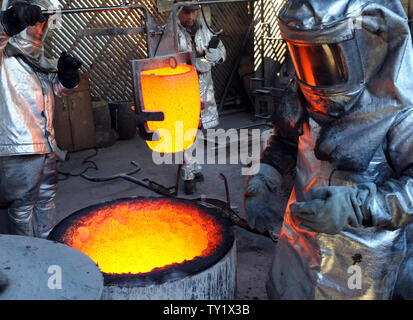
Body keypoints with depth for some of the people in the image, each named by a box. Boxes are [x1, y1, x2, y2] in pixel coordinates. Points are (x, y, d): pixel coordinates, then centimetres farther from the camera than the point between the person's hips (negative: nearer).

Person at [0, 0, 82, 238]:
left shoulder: (39, 58, 15)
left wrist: (67, 73, 2)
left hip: (45, 144, 9)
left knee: (46, 199, 20)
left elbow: (60, 88, 22)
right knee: (23, 205, 3)